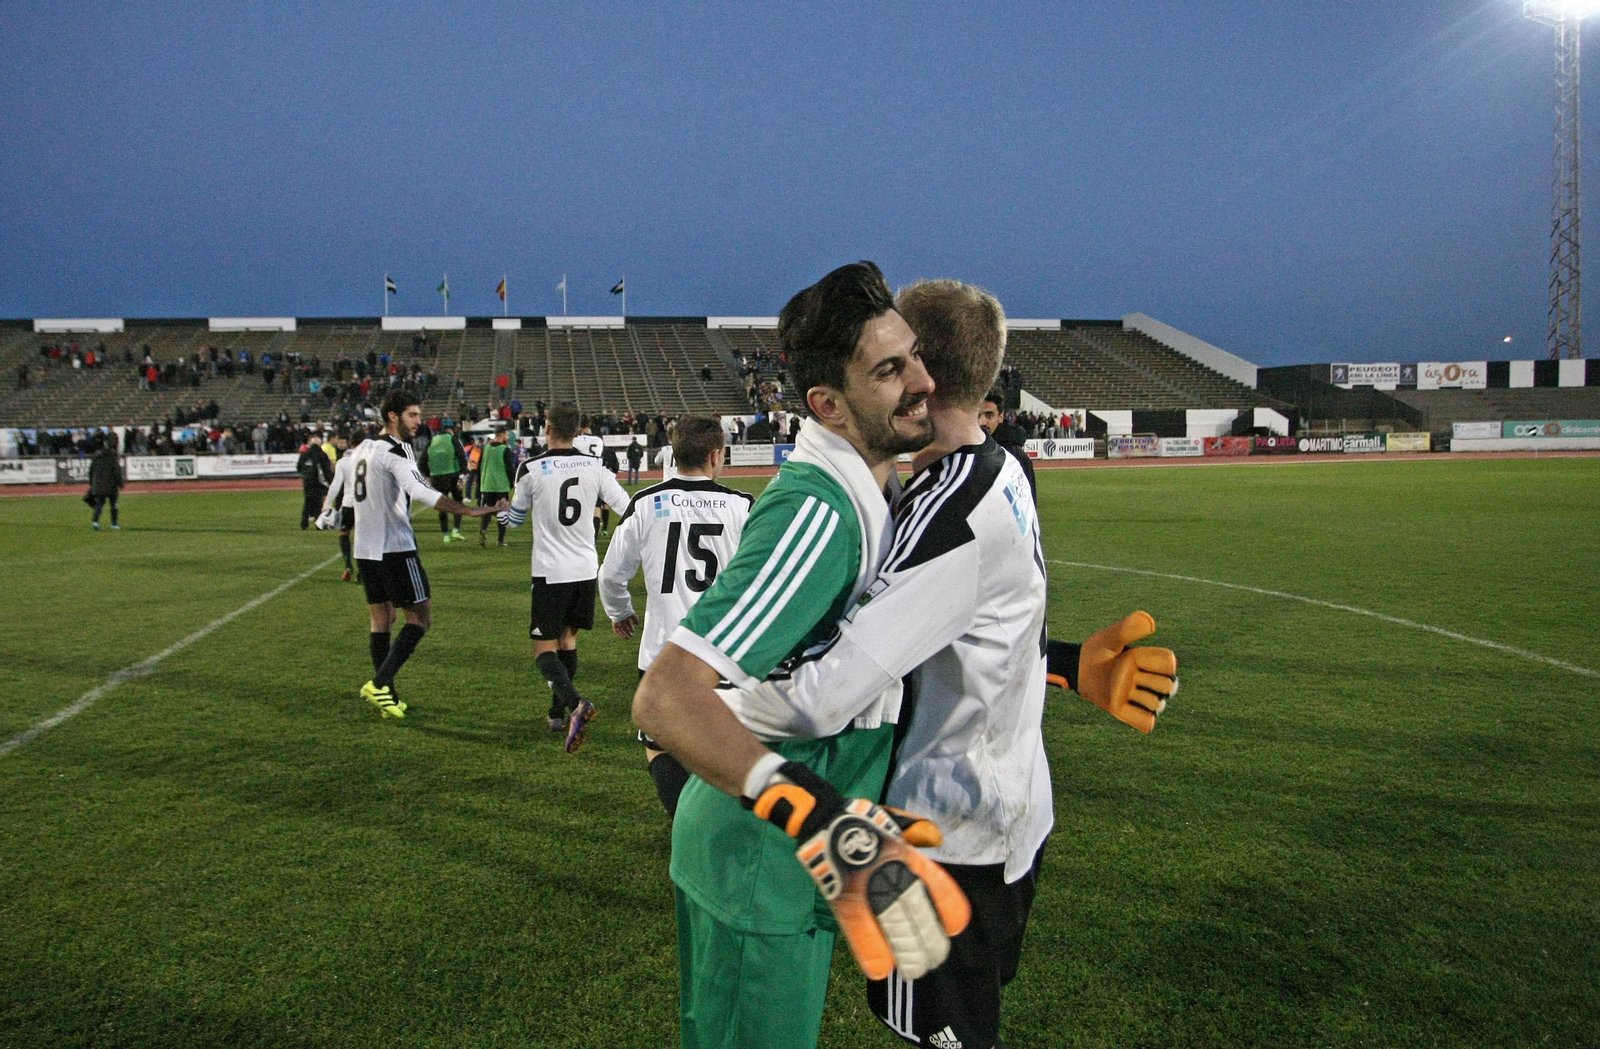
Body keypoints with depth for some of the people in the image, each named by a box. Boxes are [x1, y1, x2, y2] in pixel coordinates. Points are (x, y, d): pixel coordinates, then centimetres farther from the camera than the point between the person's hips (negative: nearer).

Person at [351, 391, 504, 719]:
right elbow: (420, 492, -30)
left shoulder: (363, 449, 13)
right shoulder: (395, 452, -14)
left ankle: (385, 696, 17)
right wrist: (470, 511, -38)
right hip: (395, 549, -9)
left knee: (381, 620, 13)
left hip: (365, 549, 9)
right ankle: (379, 683, -8)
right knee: (420, 617, -1)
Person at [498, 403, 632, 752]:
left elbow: (515, 519, 8)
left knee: (544, 647, 0)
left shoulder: (531, 469, -8)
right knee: (568, 636, 20)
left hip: (550, 572, -4)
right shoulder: (594, 467, 0)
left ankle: (575, 703, -25)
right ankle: (558, 712, 24)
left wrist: (503, 511, 29)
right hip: (586, 569, 4)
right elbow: (628, 509, 1)